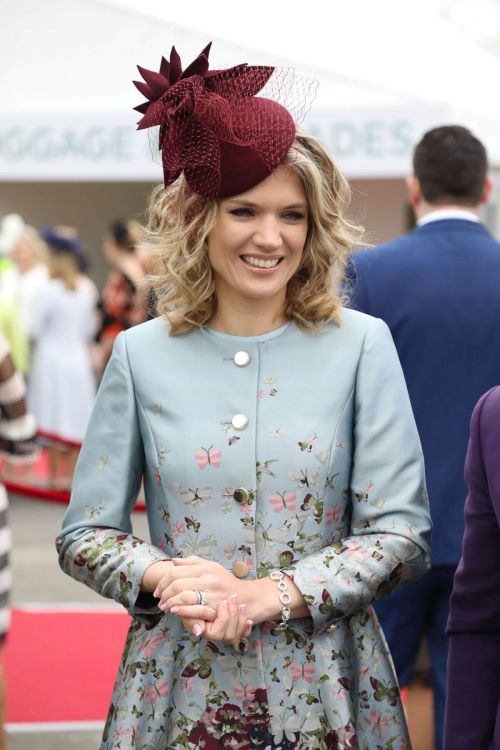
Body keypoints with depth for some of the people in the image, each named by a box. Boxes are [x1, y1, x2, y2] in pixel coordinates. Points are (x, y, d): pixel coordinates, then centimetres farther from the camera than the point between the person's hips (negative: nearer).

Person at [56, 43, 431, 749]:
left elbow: (404, 533, -5)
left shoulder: (360, 346, -2)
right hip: (179, 688, 1)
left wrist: (271, 593, -16)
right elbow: (85, 534, 5)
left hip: (324, 691, 0)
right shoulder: (141, 356, 1)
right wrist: (165, 577, -15)